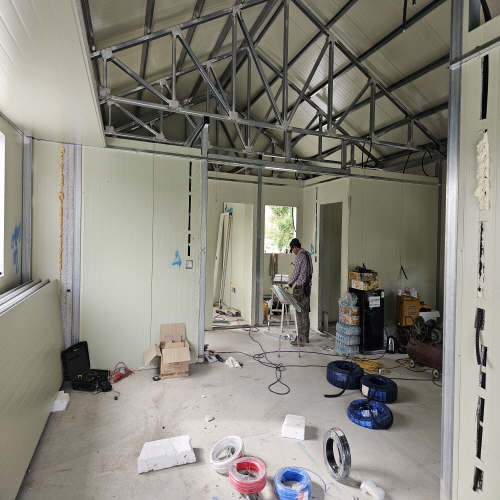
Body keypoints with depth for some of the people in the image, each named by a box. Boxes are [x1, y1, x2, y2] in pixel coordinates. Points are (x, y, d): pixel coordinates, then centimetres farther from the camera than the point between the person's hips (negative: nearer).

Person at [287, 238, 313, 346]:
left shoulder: (299, 256, -13)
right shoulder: (308, 254, 13)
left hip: (301, 287, -9)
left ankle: (300, 338, -1)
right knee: (305, 312, 14)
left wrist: (289, 284, 2)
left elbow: (296, 272, -11)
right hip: (308, 286, 9)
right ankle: (306, 336, 21)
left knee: (300, 313, -4)